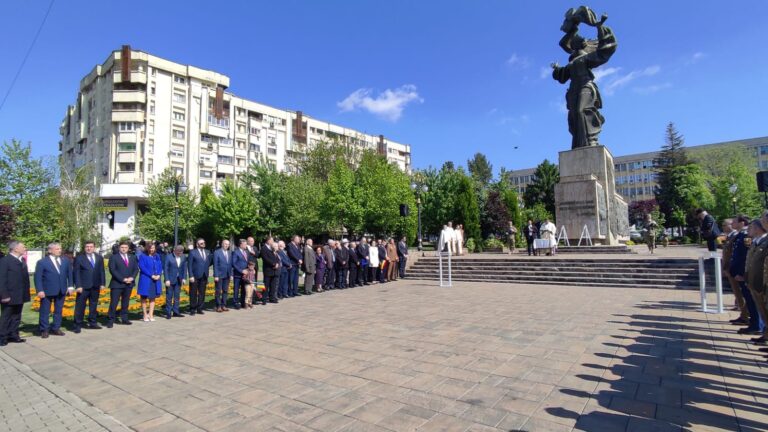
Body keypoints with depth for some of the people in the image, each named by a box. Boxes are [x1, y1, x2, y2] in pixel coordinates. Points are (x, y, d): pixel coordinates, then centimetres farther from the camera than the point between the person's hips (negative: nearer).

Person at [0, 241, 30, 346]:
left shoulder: (22, 260, 12)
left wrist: (26, 293, 9)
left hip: (20, 296, 7)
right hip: (9, 296, -7)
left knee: (16, 318, 14)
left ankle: (13, 336, 23)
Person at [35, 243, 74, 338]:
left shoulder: (66, 261, 7)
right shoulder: (42, 262, -4)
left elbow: (69, 274, 11)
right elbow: (38, 278, -6)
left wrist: (70, 286, 3)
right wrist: (40, 290, -14)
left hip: (62, 291, 4)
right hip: (47, 291, -4)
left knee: (58, 311, 11)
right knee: (45, 312, 6)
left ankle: (56, 328, 21)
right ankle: (44, 330, 16)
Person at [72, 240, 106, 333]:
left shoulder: (99, 258, 10)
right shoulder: (79, 258, -1)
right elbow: (76, 273, -4)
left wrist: (102, 283, 3)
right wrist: (78, 286, -12)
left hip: (96, 287, 4)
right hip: (83, 287, -4)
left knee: (93, 305, 11)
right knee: (80, 306, -1)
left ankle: (92, 323, 20)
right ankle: (77, 325, 6)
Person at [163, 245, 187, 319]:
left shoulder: (183, 257, 3)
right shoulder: (168, 257, -9)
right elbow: (165, 269, -9)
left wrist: (184, 278, -2)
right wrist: (167, 280, -13)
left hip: (179, 280, 4)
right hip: (170, 280, -4)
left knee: (177, 296, 9)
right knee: (169, 297, 2)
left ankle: (176, 312, 17)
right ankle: (168, 313, 9)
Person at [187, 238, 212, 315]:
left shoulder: (207, 252, 12)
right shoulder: (192, 252, -3)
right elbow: (189, 265, -6)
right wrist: (191, 276, -12)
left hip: (204, 276, 4)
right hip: (195, 276, -4)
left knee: (202, 293, 8)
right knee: (193, 294, 4)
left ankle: (199, 309, 18)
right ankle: (192, 309, 13)